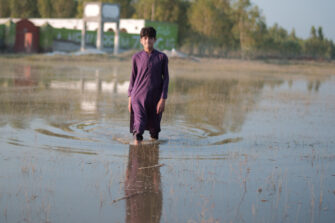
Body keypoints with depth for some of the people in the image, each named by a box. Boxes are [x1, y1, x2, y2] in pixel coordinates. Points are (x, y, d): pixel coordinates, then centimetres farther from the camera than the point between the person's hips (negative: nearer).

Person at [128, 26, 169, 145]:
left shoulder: (162, 57, 0)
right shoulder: (136, 57, 3)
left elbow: (166, 78, 0)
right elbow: (133, 77, 11)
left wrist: (163, 99, -7)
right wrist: (130, 97, 9)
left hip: (155, 98, 0)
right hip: (138, 96, 0)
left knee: (154, 128, 10)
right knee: (139, 125, -16)